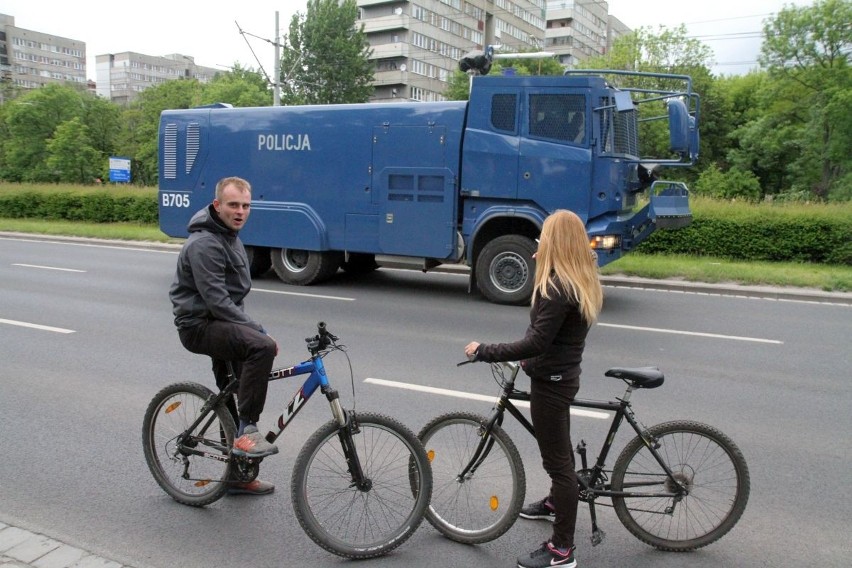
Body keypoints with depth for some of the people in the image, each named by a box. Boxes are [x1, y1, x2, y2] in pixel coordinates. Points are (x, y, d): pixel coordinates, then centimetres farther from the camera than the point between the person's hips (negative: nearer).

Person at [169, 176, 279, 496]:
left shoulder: (229, 236, 13)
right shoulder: (204, 244, -19)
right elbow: (216, 302, -25)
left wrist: (252, 329, 16)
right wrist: (259, 331, -23)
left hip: (221, 324, 10)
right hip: (200, 326, -10)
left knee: (233, 397, 14)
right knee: (262, 347, -34)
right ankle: (247, 431, -26)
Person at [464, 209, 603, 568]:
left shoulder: (558, 288, -24)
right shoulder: (582, 280, 6)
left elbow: (536, 343, -29)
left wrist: (483, 351, -24)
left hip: (550, 381, -10)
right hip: (562, 375, 10)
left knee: (557, 458, -1)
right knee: (559, 449, 28)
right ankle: (557, 503, 52)